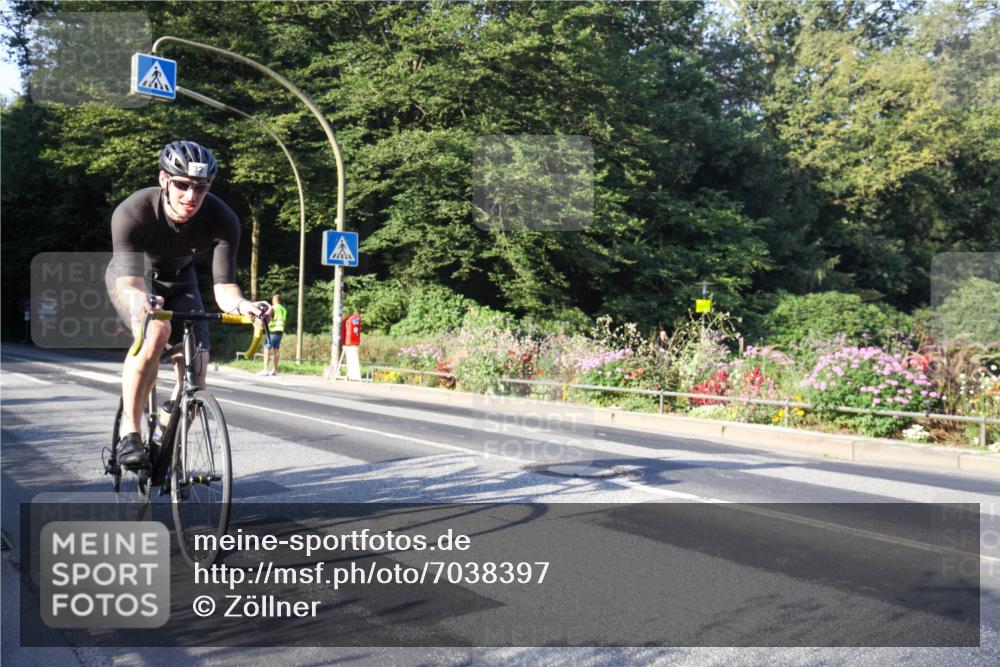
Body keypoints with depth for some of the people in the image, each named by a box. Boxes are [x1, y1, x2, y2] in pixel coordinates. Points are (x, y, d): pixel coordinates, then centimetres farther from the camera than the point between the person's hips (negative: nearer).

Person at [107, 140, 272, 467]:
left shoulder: (222, 220, -30)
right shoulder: (132, 212, -35)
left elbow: (223, 286, -34)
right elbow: (130, 280, -45)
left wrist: (241, 304, -57)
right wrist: (139, 299, -68)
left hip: (178, 281, 3)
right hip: (132, 275, -3)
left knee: (195, 366, -12)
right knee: (156, 331, -34)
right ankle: (129, 433, -22)